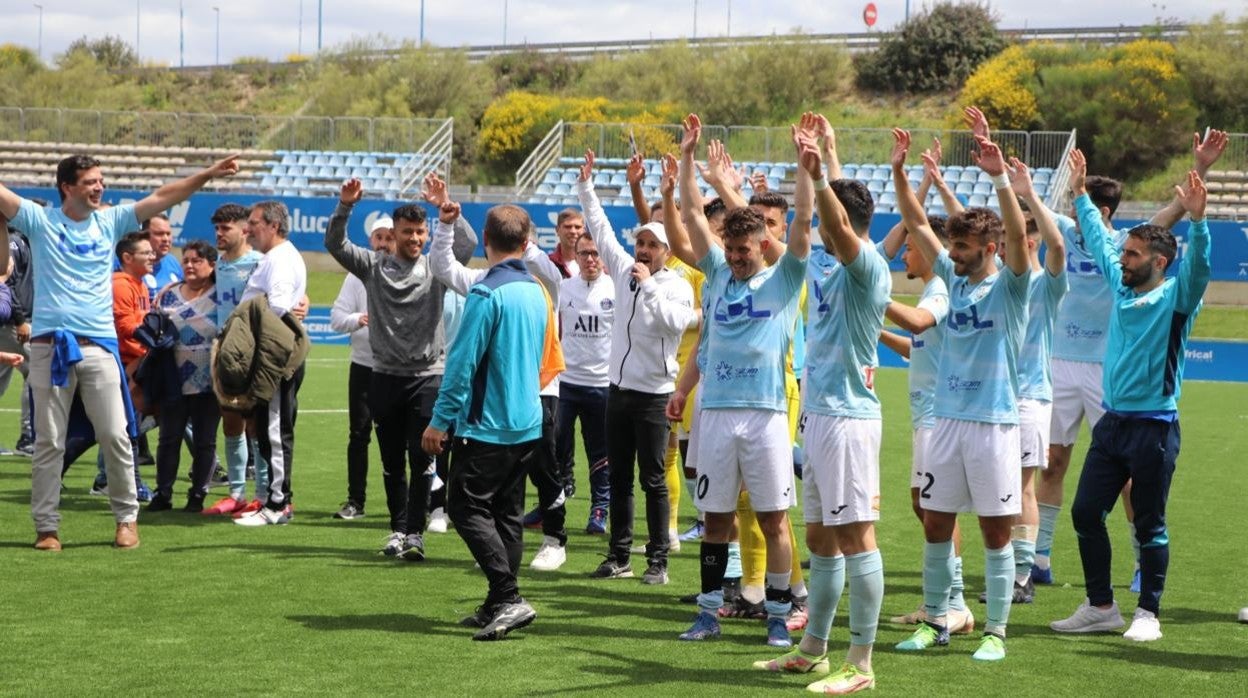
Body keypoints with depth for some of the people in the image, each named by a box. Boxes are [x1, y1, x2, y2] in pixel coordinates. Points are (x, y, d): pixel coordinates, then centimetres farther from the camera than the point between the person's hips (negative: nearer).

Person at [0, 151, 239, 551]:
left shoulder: (110, 221, 10)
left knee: (115, 436, 2)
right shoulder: (40, 221, 3)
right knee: (49, 442, 2)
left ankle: (127, 518, 14)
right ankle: (46, 527, 9)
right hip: (50, 346, -2)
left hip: (99, 345, 2)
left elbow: (162, 198, 7)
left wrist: (208, 174, -1)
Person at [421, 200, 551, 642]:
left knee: (467, 507, -4)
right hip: (528, 423, 8)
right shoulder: (537, 292, 10)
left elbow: (463, 361, -17)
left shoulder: (487, 293, -16)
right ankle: (498, 607, 15)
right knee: (508, 514, 12)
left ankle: (509, 598, -13)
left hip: (488, 424, -8)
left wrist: (440, 420, -11)